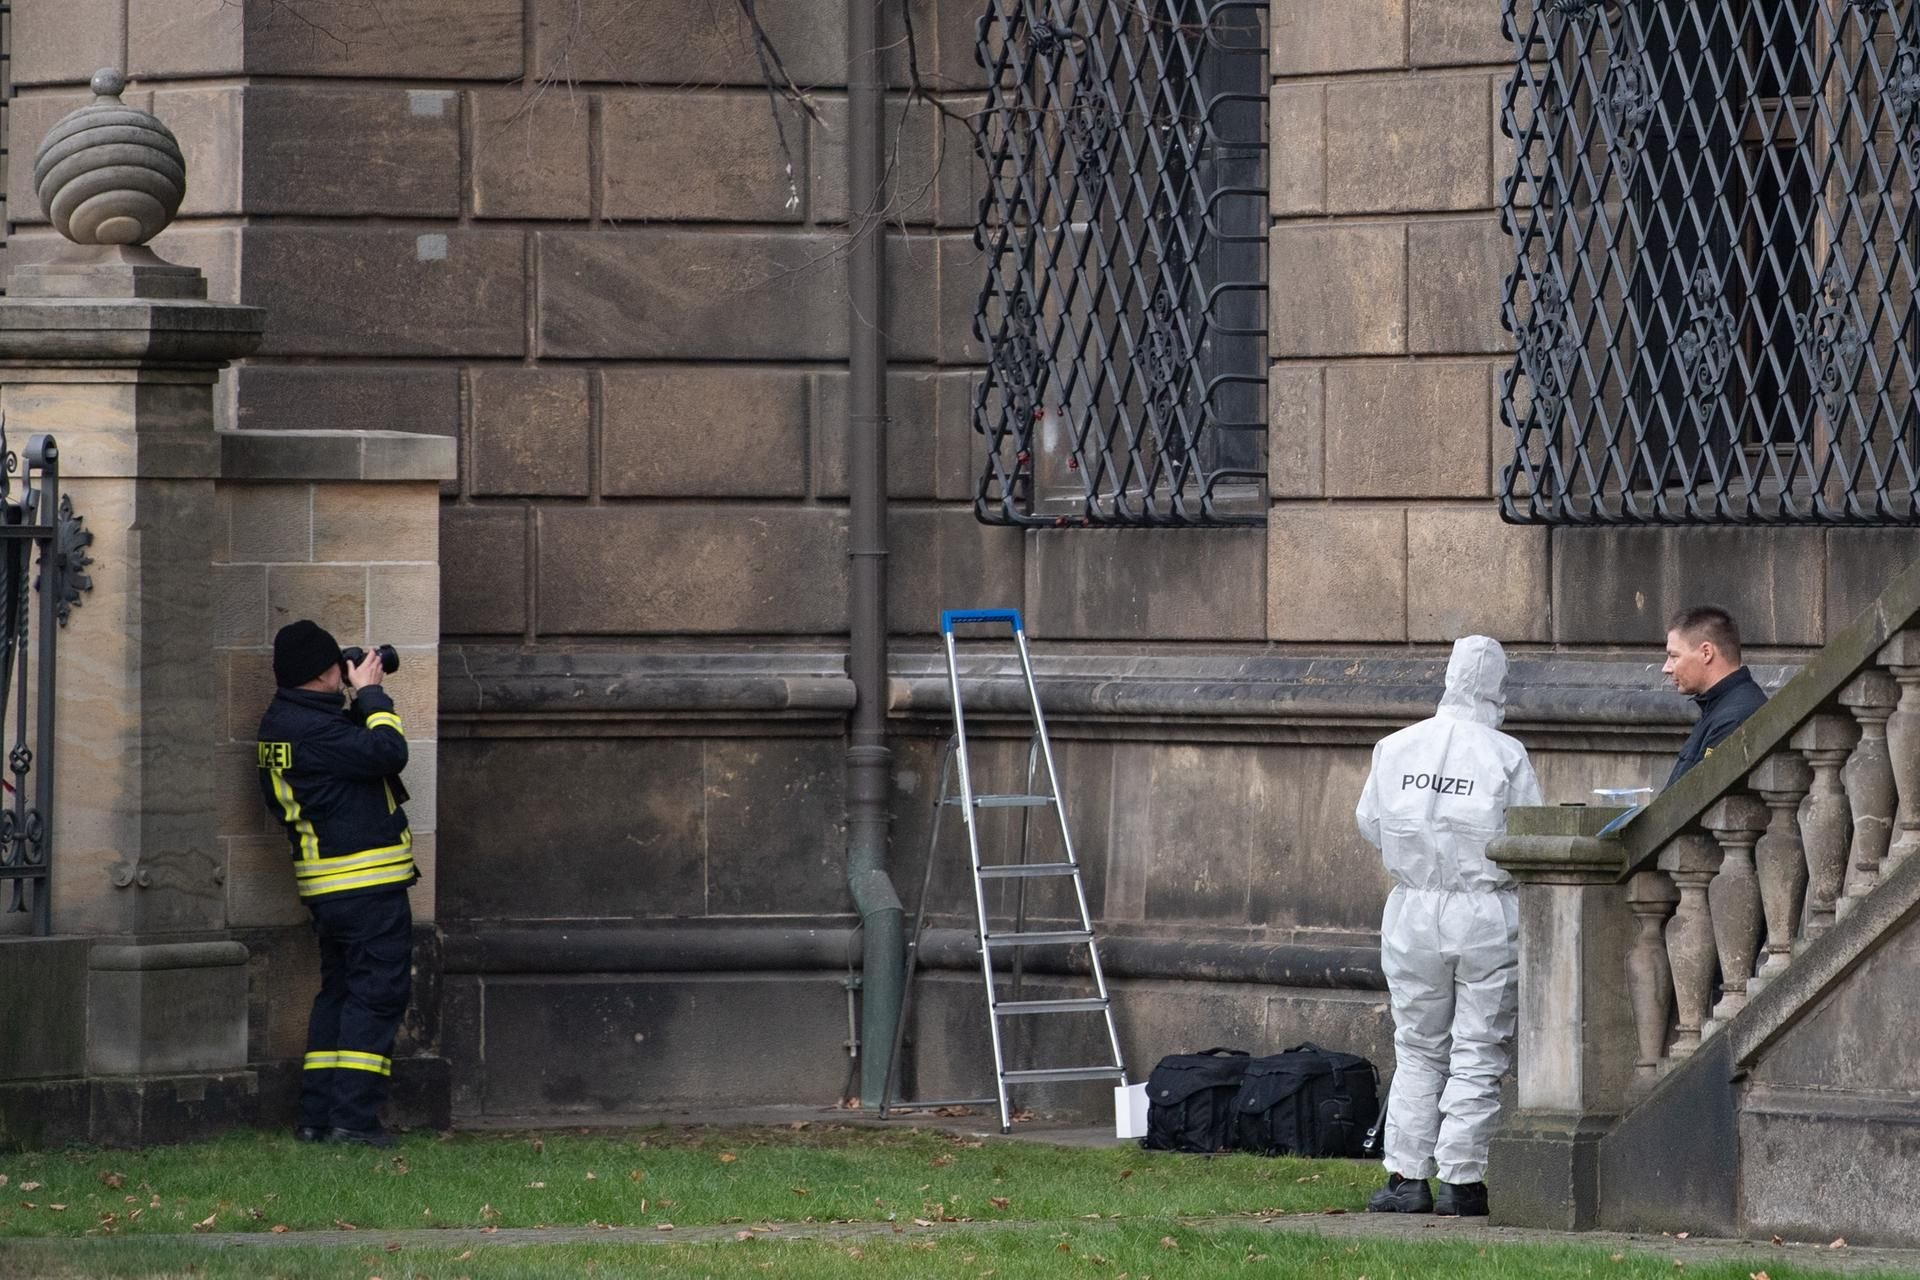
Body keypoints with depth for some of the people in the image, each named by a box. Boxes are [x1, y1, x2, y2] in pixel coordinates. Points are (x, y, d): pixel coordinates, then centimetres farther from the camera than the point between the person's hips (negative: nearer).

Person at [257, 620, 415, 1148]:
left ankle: (317, 1114, 15)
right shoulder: (314, 730, -19)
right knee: (377, 992, -7)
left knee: (339, 990, 16)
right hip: (368, 884, -10)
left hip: (326, 886, 10)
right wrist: (371, 695, -12)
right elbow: (387, 752, -22)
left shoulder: (281, 726, 12)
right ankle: (353, 1116, -11)